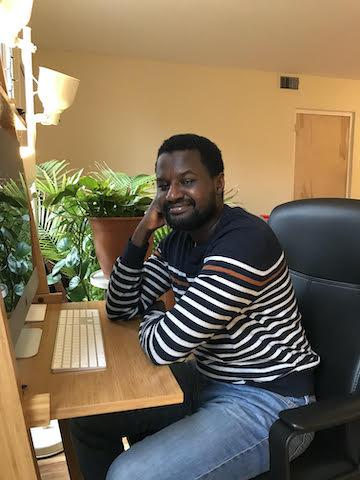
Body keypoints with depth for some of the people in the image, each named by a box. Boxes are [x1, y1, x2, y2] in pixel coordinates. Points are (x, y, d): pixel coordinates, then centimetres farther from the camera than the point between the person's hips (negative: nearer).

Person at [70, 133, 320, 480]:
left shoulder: (244, 240, -27)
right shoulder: (178, 239, 0)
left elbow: (164, 347, -29)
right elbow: (120, 309, 2)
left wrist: (152, 315, -6)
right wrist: (143, 231, -9)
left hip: (268, 399, -7)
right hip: (207, 378, 8)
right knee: (89, 419, 12)